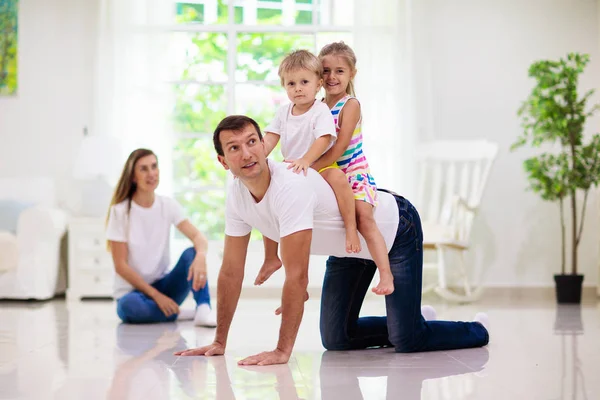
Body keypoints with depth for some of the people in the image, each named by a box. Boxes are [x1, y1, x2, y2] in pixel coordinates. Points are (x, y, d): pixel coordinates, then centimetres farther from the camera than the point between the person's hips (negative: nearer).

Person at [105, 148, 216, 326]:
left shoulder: (168, 205, -1)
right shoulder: (120, 211, -11)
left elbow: (197, 236, -12)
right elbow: (121, 265, -13)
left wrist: (201, 255, -37)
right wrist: (156, 295, -19)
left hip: (162, 284, 4)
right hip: (132, 291, -3)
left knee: (192, 253, -21)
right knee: (130, 305, -38)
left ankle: (203, 309, -33)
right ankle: (181, 313, -19)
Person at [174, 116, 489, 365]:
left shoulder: (290, 186, -39)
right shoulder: (237, 197, -14)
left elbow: (297, 277, -38)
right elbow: (231, 272, -5)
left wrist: (282, 351, -36)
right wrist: (219, 342, -3)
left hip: (393, 228, -7)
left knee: (406, 341, -13)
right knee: (336, 340, 6)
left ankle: (475, 331, 17)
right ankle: (412, 323, 30)